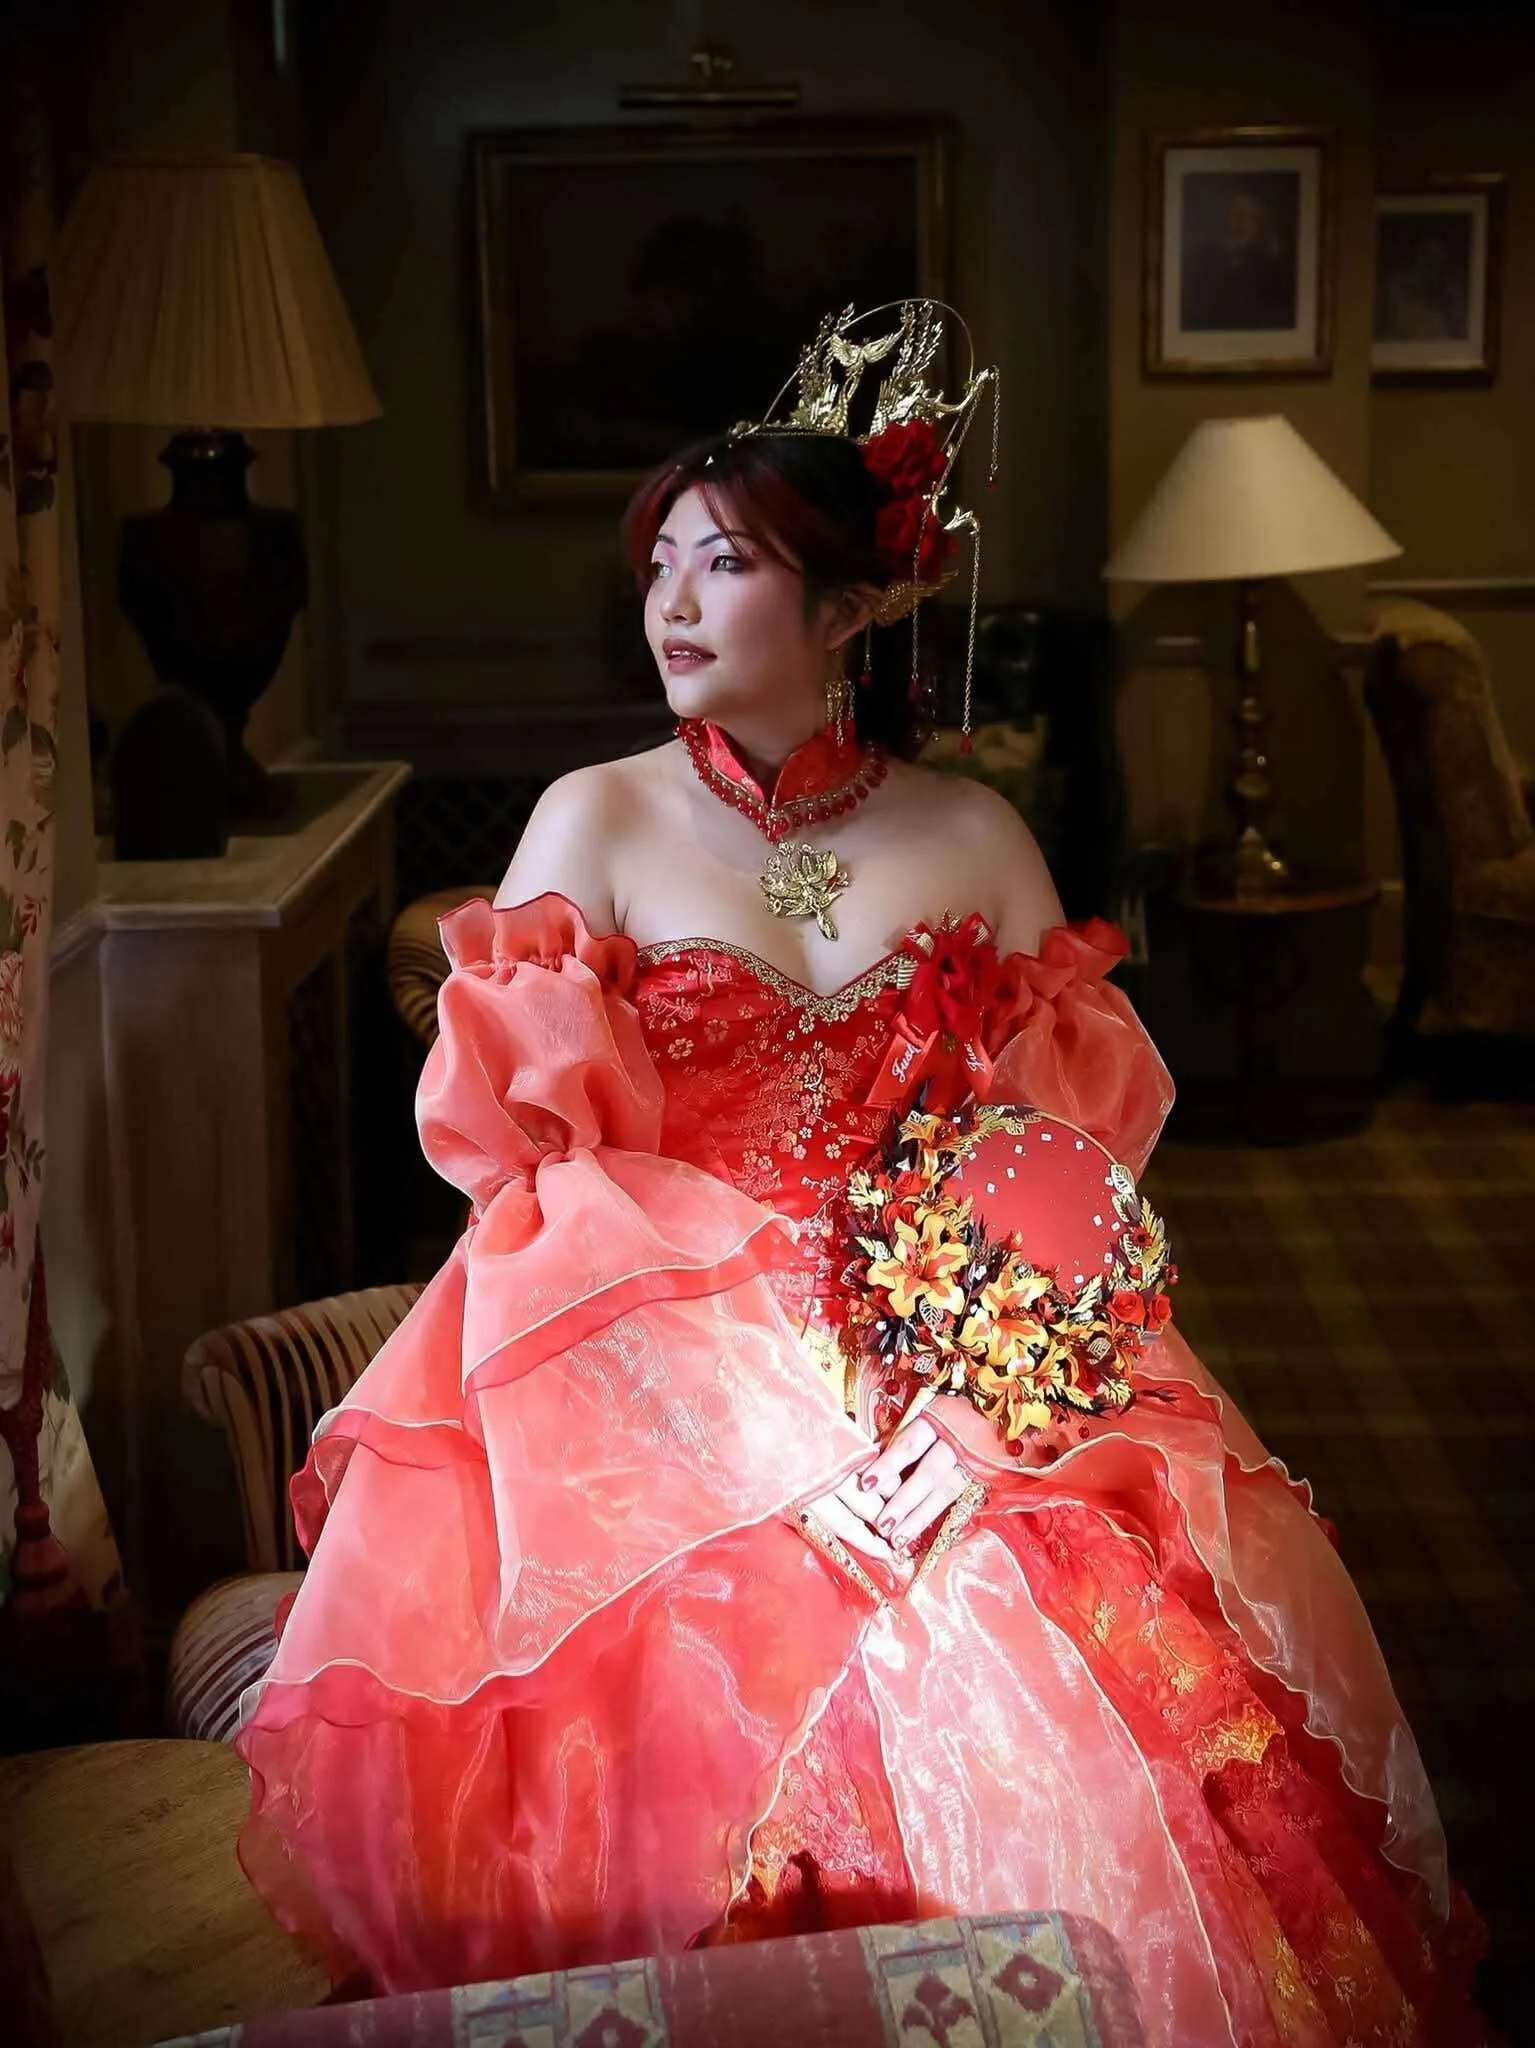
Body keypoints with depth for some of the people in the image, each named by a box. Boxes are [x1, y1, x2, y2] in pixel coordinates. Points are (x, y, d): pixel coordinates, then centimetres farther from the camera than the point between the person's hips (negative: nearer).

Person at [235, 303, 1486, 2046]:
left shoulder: (977, 841, 9)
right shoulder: (596, 822, 4)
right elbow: (540, 1186, -5)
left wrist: (973, 1414, -15)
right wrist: (764, 1448, -15)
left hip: (964, 1381, 2)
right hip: (659, 1396, -2)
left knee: (1162, 1695, -21)